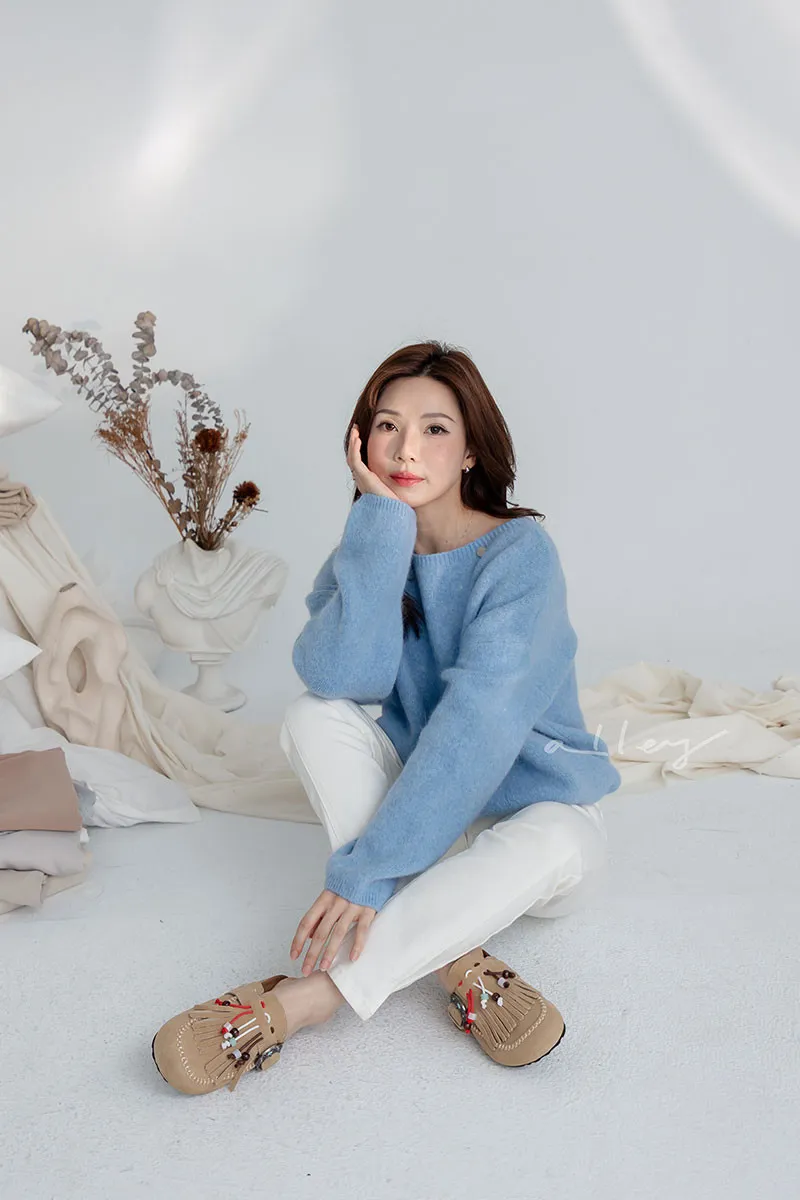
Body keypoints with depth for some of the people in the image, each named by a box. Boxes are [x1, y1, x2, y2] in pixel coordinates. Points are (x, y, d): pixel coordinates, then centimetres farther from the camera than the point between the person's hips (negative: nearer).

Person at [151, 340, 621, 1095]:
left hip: (531, 810, -3)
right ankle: (457, 961, -28)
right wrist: (382, 522, -24)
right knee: (313, 718, -21)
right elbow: (343, 676, -23)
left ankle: (301, 999, -33)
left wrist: (368, 867, -35)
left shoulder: (519, 552, -16)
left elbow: (478, 719, -29)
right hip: (424, 804, 4)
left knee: (554, 846, -37)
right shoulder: (366, 546, -2)